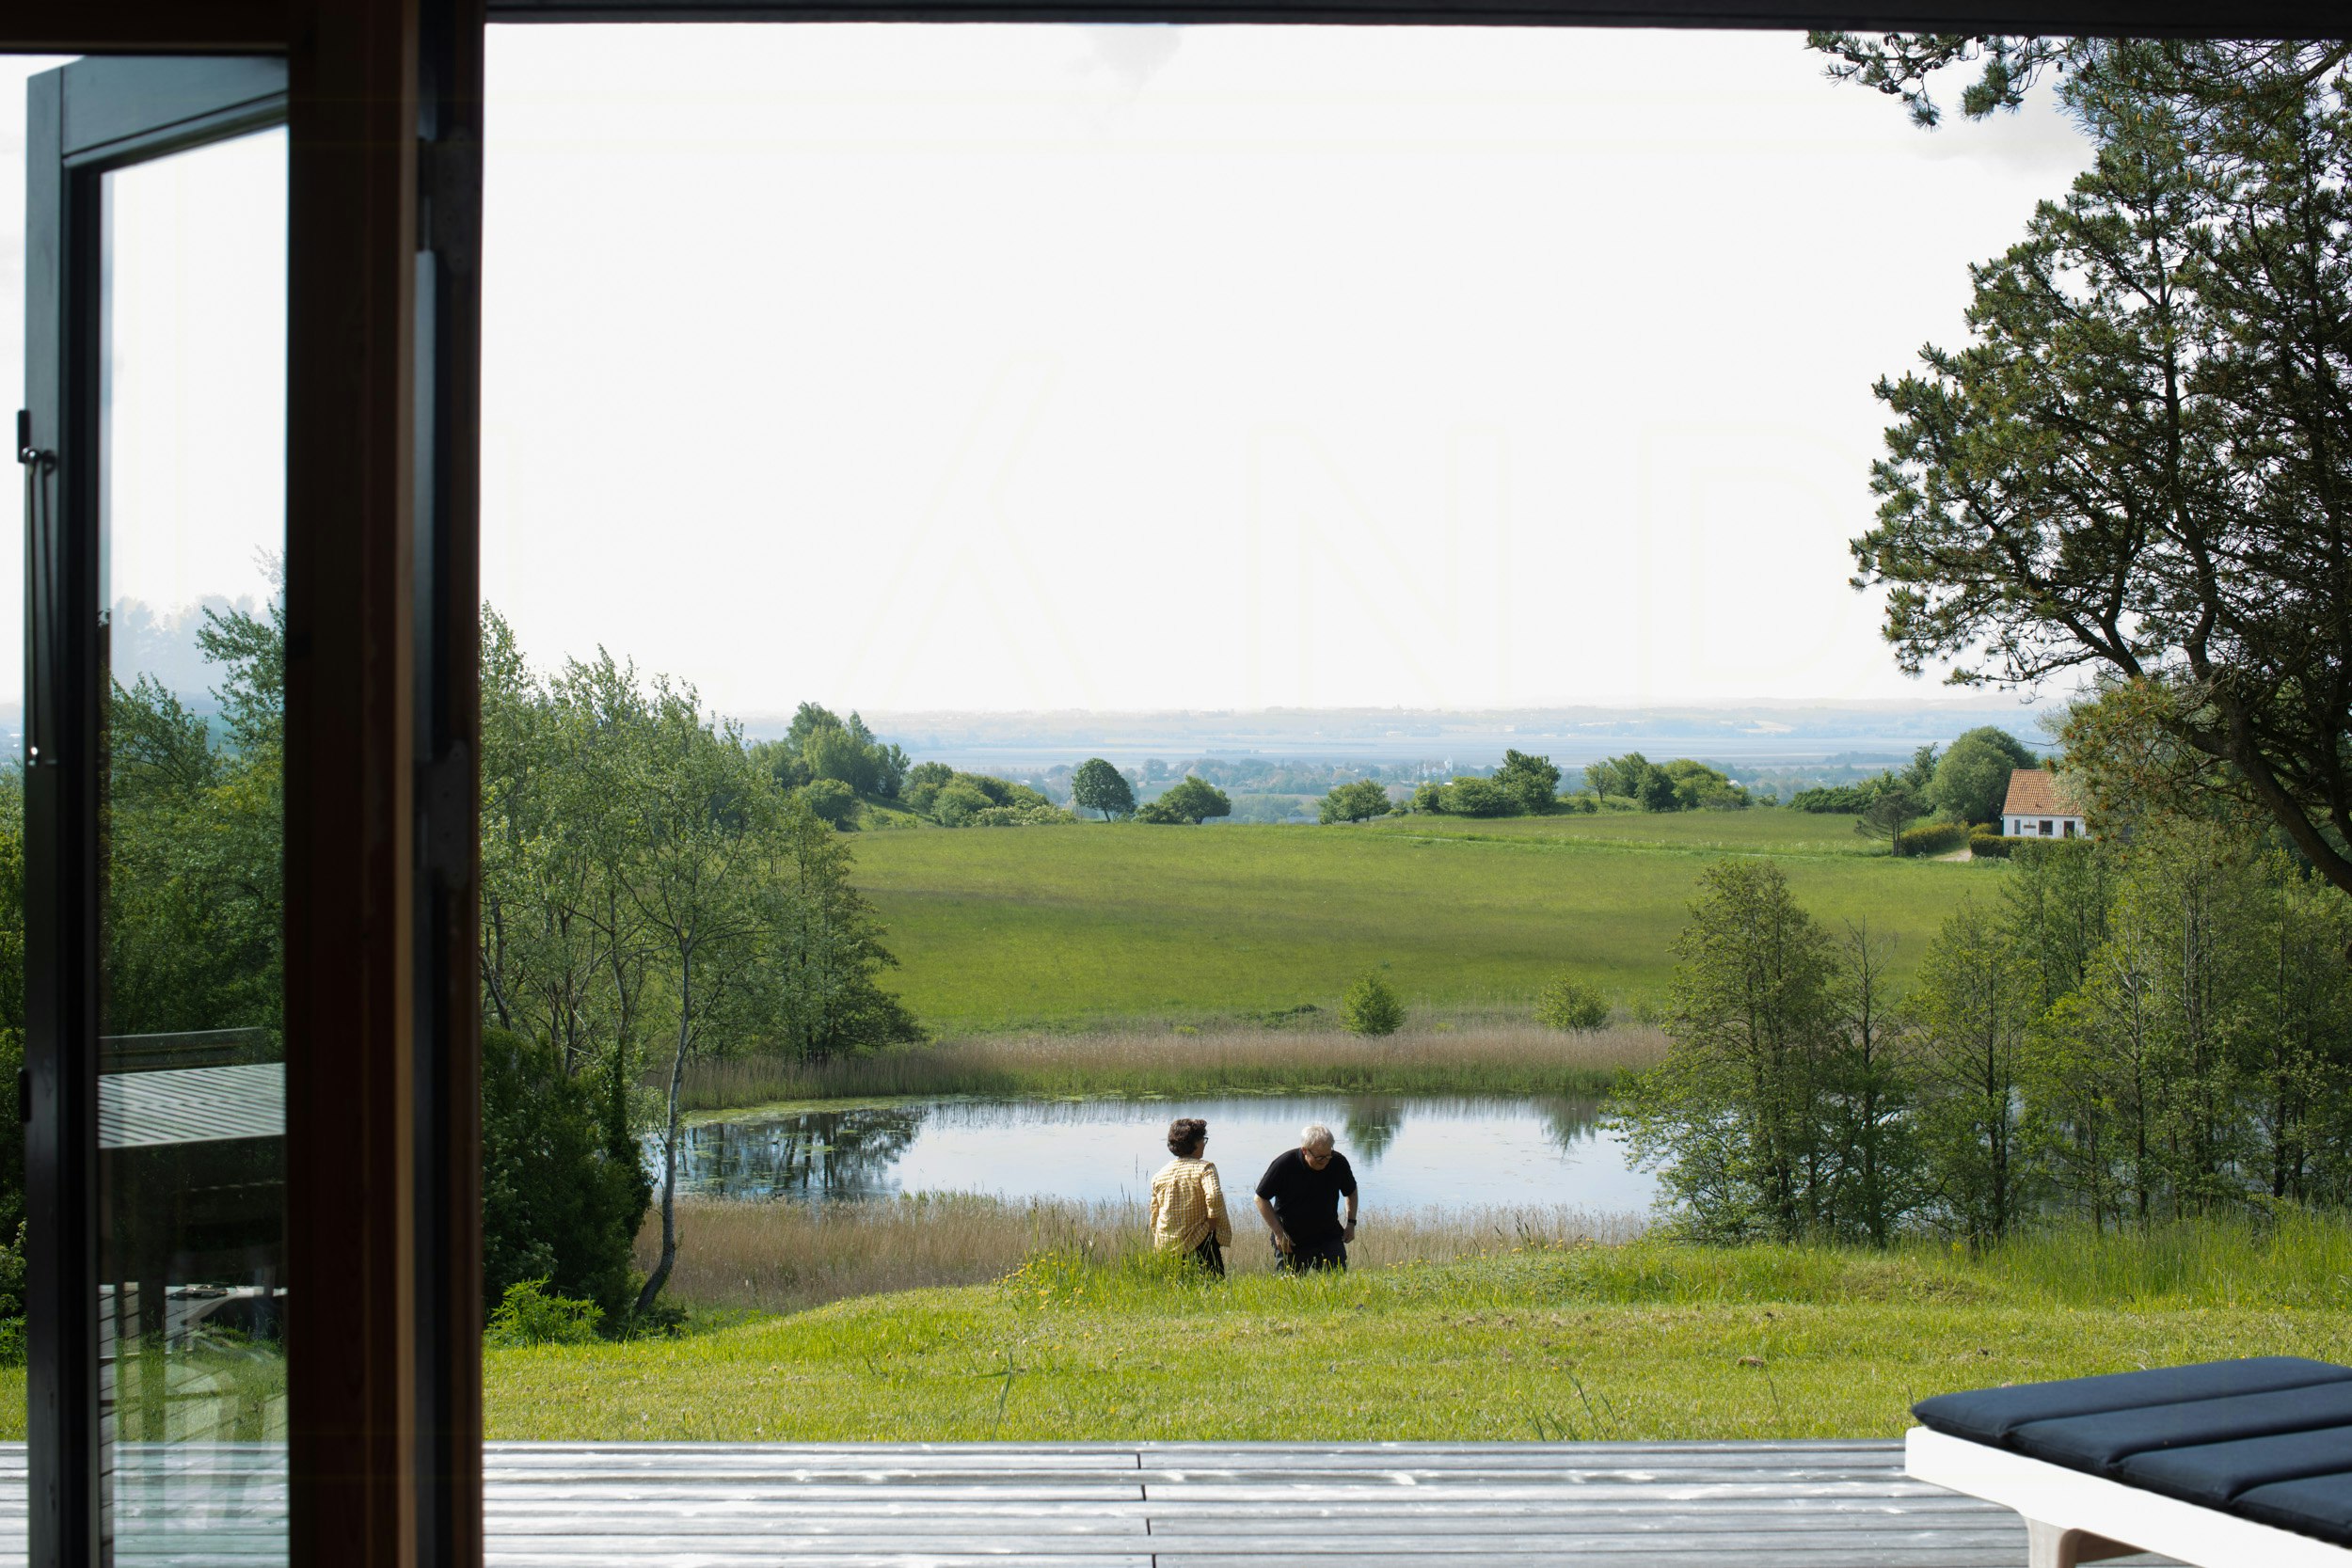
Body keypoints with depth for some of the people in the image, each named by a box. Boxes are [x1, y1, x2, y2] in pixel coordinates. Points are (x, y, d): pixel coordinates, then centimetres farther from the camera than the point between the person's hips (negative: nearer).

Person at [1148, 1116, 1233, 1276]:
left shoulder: (1159, 1175, 9)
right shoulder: (1204, 1168, -8)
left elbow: (1154, 1215, 13)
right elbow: (1214, 1198, -25)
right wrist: (1212, 1227, -11)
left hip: (1166, 1246, 5)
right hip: (1199, 1243, -5)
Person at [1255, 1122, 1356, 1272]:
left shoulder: (1338, 1162, -9)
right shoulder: (1284, 1164, -17)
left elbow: (1351, 1191, 13)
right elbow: (1261, 1198, -7)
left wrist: (1351, 1223, 3)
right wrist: (1278, 1233, -12)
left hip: (1329, 1237, 2)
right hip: (1291, 1241, -2)